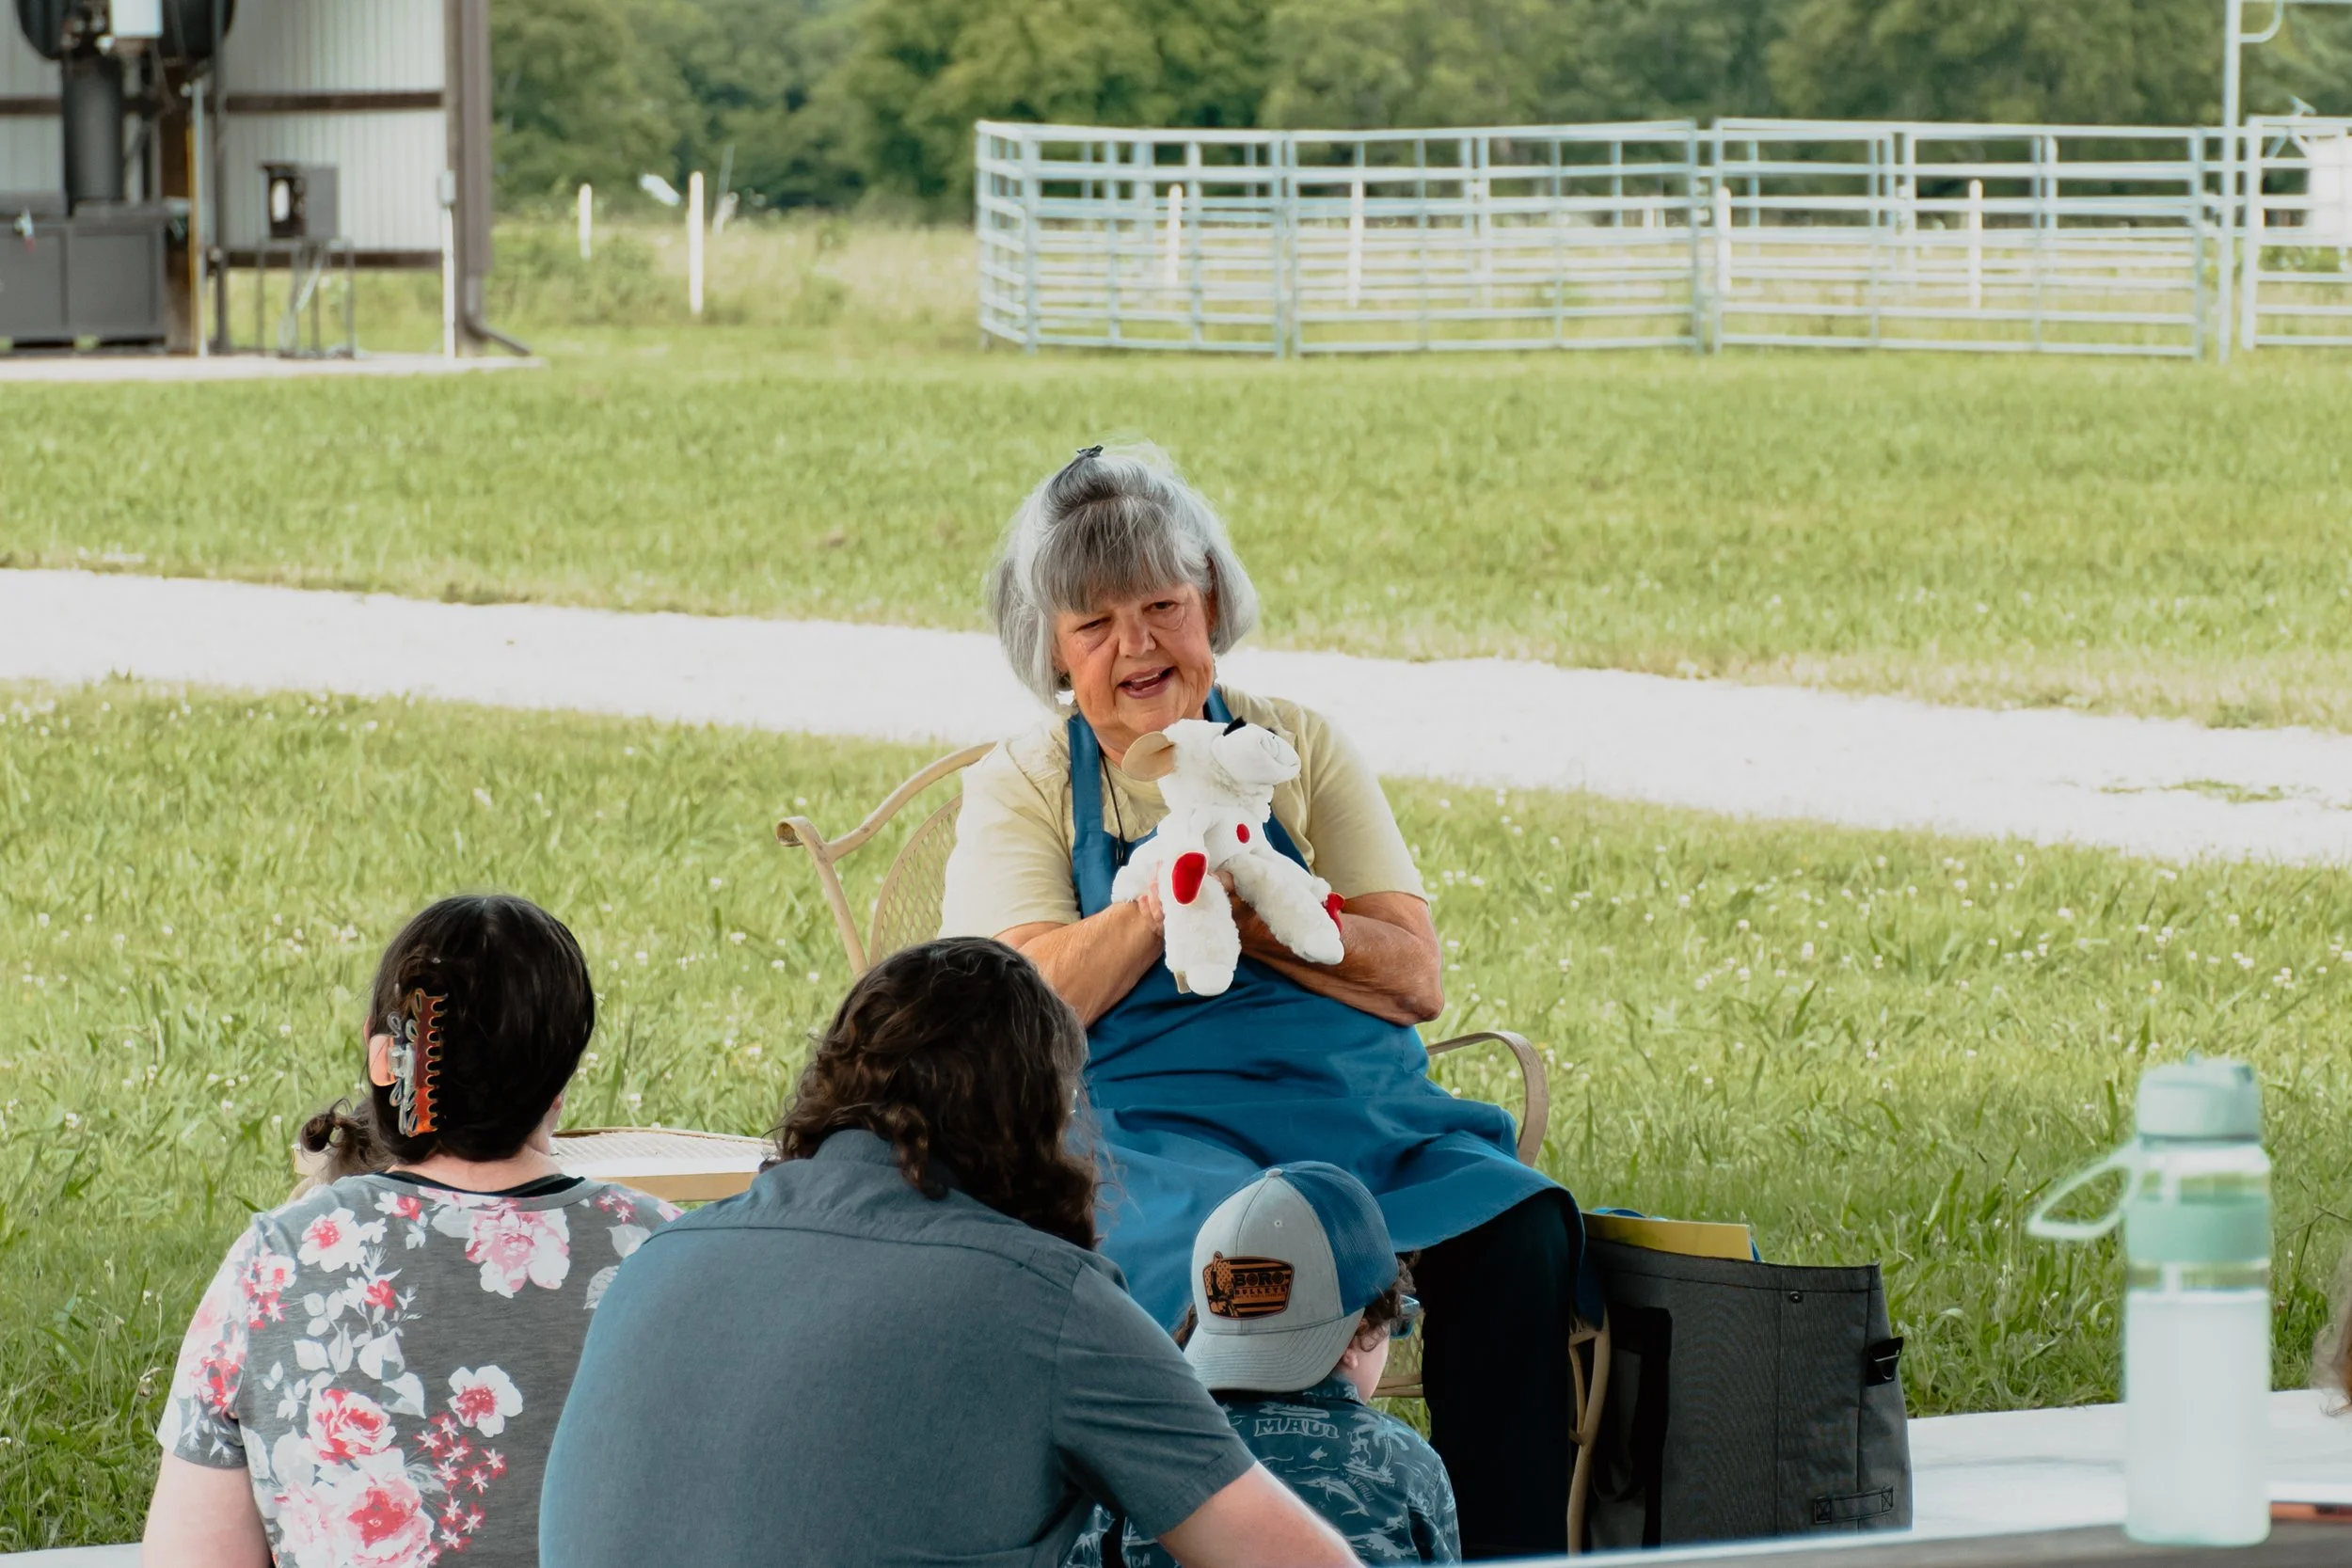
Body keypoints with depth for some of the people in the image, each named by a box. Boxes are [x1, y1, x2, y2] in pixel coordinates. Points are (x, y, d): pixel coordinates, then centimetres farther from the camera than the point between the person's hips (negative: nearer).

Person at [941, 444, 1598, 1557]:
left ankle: (1509, 1551, -22)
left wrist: (1250, 912, -8)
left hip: (1353, 1102, 3)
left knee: (1516, 1241, -28)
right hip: (1146, 1120, -3)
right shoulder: (1021, 788, 12)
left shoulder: (1298, 748, 16)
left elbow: (1415, 978, 6)